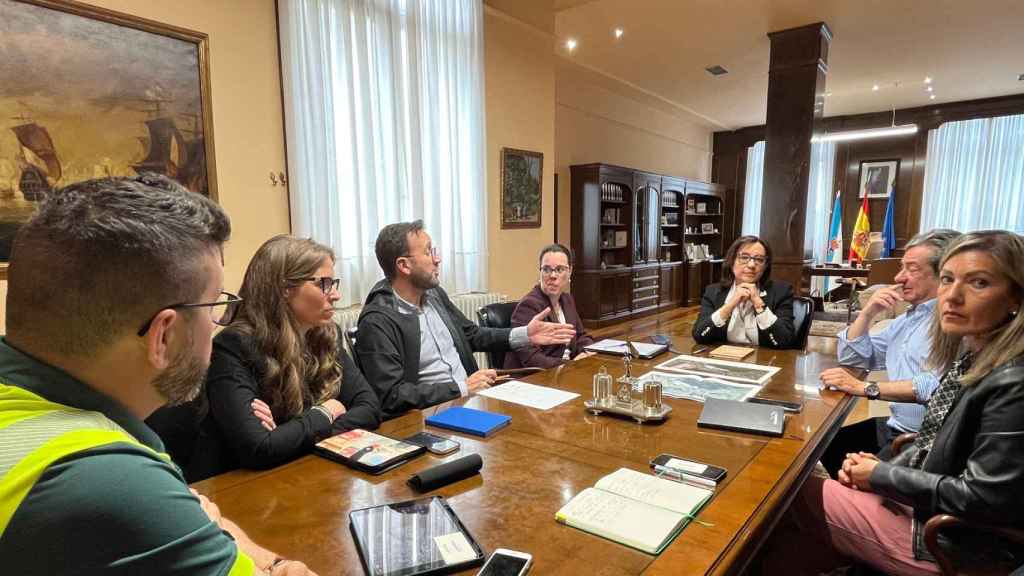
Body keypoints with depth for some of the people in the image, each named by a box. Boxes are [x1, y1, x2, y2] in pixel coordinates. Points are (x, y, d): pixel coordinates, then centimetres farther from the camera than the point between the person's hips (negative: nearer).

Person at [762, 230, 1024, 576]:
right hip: (927, 504, 7)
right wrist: (876, 466, -2)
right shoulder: (970, 354, 3)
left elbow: (981, 498, -24)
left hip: (955, 544, -7)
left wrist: (881, 475, -13)